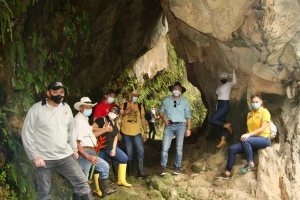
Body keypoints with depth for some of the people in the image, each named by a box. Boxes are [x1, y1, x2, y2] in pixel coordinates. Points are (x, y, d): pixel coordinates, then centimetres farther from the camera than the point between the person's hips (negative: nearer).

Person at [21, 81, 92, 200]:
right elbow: (27, 134, -8)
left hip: (65, 156, 4)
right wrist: (35, 156, -12)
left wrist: (74, 149, 13)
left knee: (82, 183, 3)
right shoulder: (36, 109, -8)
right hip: (44, 159, -4)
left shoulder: (66, 108, 7)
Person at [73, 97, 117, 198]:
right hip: (84, 154, -11)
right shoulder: (79, 121, -19)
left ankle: (104, 190, 38)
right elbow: (76, 144, -24)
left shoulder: (84, 119, 15)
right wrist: (88, 157, -30)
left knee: (104, 166, 25)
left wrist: (104, 130, 25)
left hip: (90, 152, 11)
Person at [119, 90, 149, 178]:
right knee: (129, 154, 6)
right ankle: (130, 172, 20)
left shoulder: (140, 106, 6)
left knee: (141, 151, -9)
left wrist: (145, 132, 1)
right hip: (126, 134, -1)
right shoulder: (123, 106, 1)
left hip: (137, 133, 1)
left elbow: (143, 119, 7)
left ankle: (140, 172, -3)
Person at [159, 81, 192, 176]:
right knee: (165, 147, -6)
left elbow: (188, 116, 5)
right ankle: (163, 167, -1)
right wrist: (163, 118, -6)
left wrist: (188, 129, -1)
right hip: (169, 126, 0)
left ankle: (177, 167, 12)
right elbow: (161, 111, 16)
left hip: (180, 126, 0)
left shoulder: (185, 101, 6)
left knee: (179, 148, 3)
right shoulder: (166, 100, 9)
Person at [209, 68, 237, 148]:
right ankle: (223, 140, 15)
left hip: (225, 106, -9)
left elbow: (234, 82, -31)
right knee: (221, 122, 10)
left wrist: (233, 72, -30)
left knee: (212, 120, -18)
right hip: (220, 105, 9)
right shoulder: (220, 86, 14)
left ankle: (227, 125, -2)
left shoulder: (228, 84, -9)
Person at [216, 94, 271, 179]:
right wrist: (246, 135, -7)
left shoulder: (264, 112, -4)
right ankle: (227, 173, -5)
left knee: (245, 140, -35)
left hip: (263, 139, -7)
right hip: (251, 140, 7)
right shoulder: (249, 114, 16)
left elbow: (263, 128, -14)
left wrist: (249, 134, -23)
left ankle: (250, 164, -22)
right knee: (232, 149, -10)